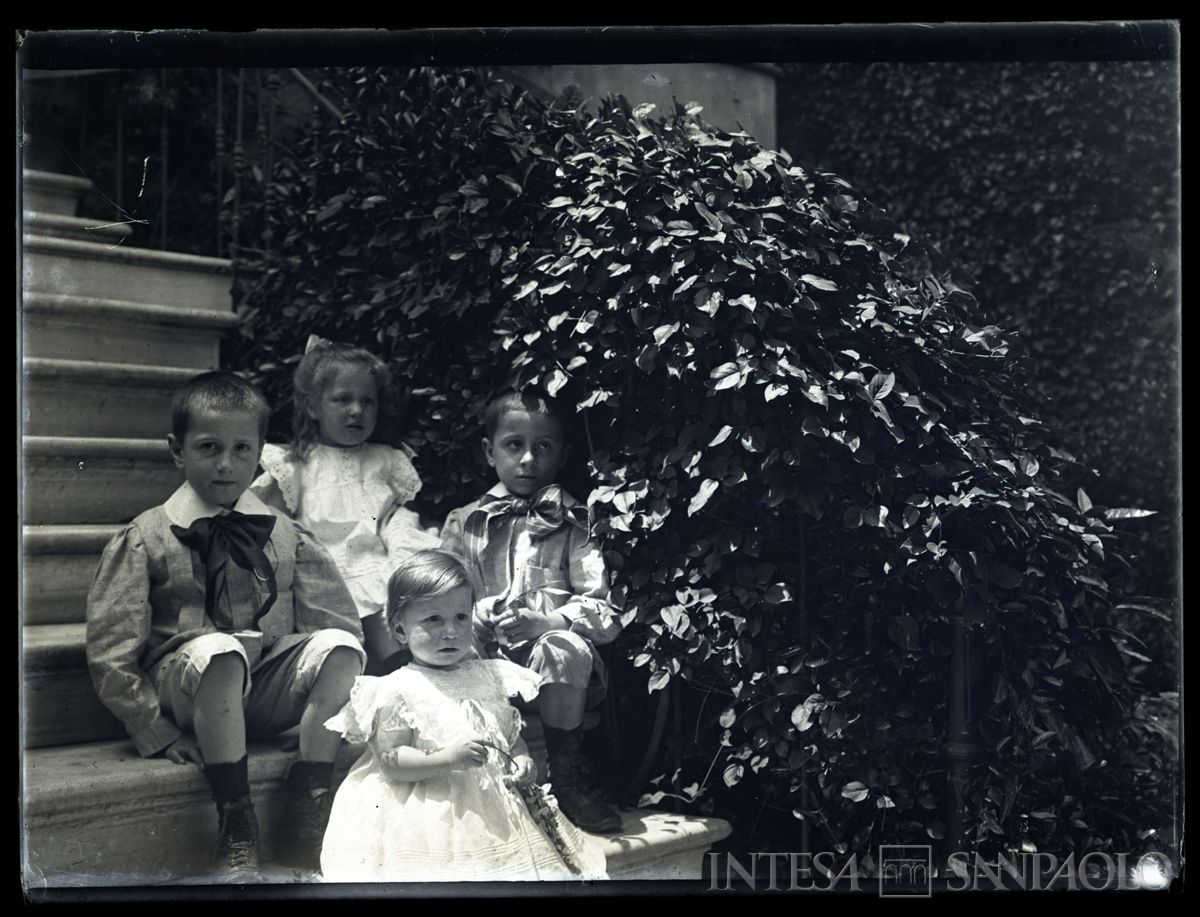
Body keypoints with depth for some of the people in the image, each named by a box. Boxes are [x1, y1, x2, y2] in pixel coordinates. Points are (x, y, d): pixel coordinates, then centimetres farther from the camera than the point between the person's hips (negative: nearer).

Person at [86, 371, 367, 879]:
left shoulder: (285, 537, 8)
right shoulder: (145, 539, 0)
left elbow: (337, 618, 9)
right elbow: (111, 650, -2)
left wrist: (324, 697, -6)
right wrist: (155, 730, -9)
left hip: (265, 695, 3)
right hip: (186, 686, -3)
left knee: (338, 644, -25)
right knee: (217, 651, -37)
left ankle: (306, 813, -21)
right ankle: (237, 829, -27)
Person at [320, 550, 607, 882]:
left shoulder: (488, 677, 11)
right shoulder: (397, 691, -5)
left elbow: (512, 733, 20)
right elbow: (389, 763, -11)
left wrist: (522, 760, -2)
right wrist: (447, 758, -23)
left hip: (497, 805, 5)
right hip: (428, 814, -5)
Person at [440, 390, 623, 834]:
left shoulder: (572, 526, 10)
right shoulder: (463, 523, 16)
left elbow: (605, 612, -1)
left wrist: (545, 621, -19)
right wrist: (477, 618, -14)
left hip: (555, 672, -1)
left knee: (564, 646, -35)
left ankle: (567, 776, -17)